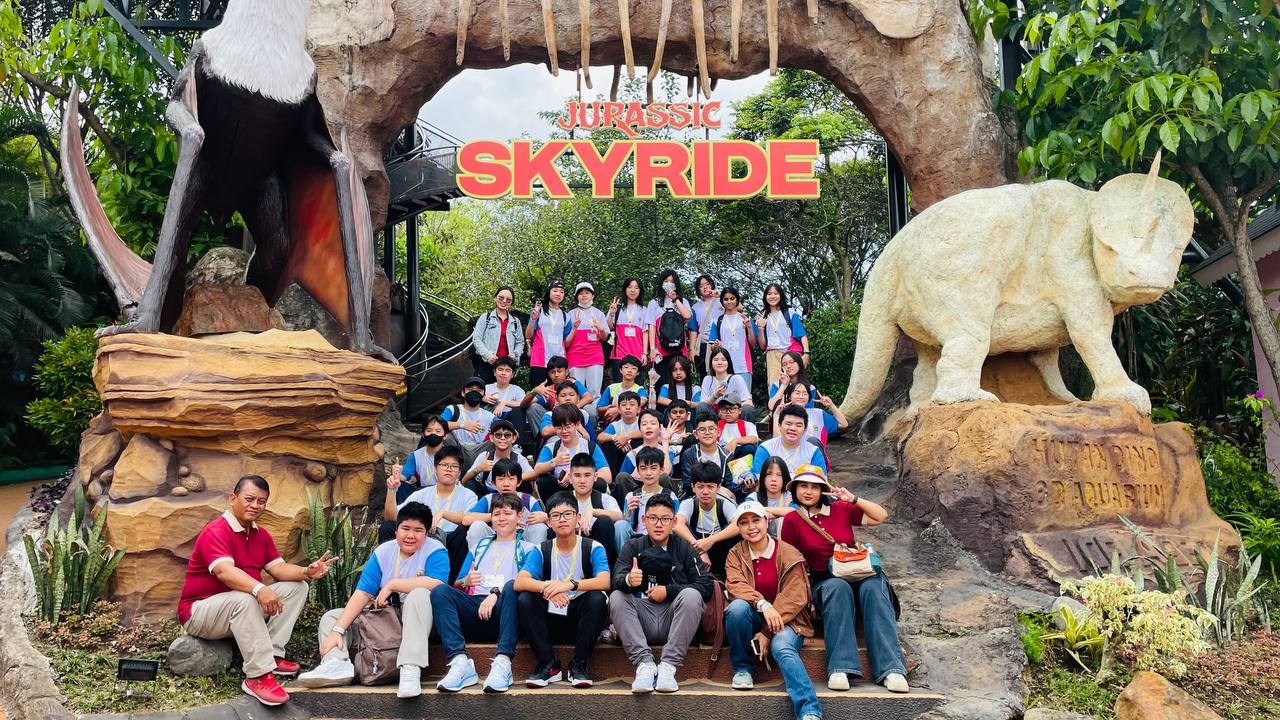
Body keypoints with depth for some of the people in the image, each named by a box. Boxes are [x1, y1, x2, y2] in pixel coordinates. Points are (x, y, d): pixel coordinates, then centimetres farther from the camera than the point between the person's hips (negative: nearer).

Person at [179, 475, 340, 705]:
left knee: (296, 587, -2)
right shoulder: (215, 531, -20)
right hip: (199, 611, -9)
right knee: (244, 599, -39)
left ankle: (272, 654, -13)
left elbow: (279, 568, -3)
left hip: (243, 605, 9)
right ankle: (259, 675, -35)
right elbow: (225, 572, -37)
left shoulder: (261, 535, 7)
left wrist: (307, 572, -24)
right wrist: (259, 589, -52)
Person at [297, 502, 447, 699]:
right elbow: (362, 594, -5)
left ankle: (411, 669, -44)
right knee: (331, 617, 2)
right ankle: (337, 663, -31)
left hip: (420, 620, -6)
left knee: (419, 594, -35)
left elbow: (436, 583, -31)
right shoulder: (382, 553, 2)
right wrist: (337, 630, -17)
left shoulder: (435, 551, -10)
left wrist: (391, 585, -19)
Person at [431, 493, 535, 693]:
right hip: (474, 609, 3)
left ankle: (502, 663, -46)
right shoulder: (479, 547, 30)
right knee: (440, 590, -23)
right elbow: (456, 586, 24)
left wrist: (496, 593, -19)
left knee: (513, 585, -35)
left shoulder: (527, 549, 18)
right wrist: (466, 581, -1)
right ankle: (460, 662, -37)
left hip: (503, 611, -3)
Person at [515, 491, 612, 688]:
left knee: (596, 597, -30)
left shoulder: (593, 548, -4)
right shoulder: (541, 551, 1)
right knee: (524, 599, -23)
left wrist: (570, 584, -36)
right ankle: (548, 664, -15)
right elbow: (519, 582, -16)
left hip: (581, 620, -2)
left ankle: (579, 664, -18)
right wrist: (546, 587, -36)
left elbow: (604, 582, -22)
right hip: (550, 621, 2)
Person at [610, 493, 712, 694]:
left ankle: (668, 665, -27)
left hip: (673, 623, -1)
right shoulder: (632, 547, 9)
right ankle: (644, 663, -28)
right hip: (641, 622, 1)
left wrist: (668, 590, -11)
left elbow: (706, 587, -4)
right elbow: (616, 580, -9)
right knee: (616, 597, -23)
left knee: (691, 595, -27)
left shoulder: (685, 549, 6)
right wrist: (629, 580, -33)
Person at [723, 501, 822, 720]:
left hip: (785, 620, -2)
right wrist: (763, 604, -33)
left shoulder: (789, 555, -4)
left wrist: (767, 631, -18)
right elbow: (736, 586, -13)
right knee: (738, 607, -32)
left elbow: (794, 597, -10)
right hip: (753, 619, 2)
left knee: (782, 647, -35)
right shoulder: (735, 554, 4)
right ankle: (742, 668, -12)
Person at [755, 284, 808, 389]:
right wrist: (760, 328, -1)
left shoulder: (790, 313, 14)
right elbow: (762, 346, 15)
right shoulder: (762, 317, 18)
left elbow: (802, 334, 5)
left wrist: (806, 352, -11)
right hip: (772, 355, 1)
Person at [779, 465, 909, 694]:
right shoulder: (792, 520, 6)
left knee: (873, 587, -32)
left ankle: (891, 669, -38)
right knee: (838, 587, -36)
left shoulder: (840, 509, 12)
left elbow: (881, 516, 11)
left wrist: (853, 499, 0)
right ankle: (840, 668, -42)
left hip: (859, 575, 2)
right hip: (824, 582, -2)